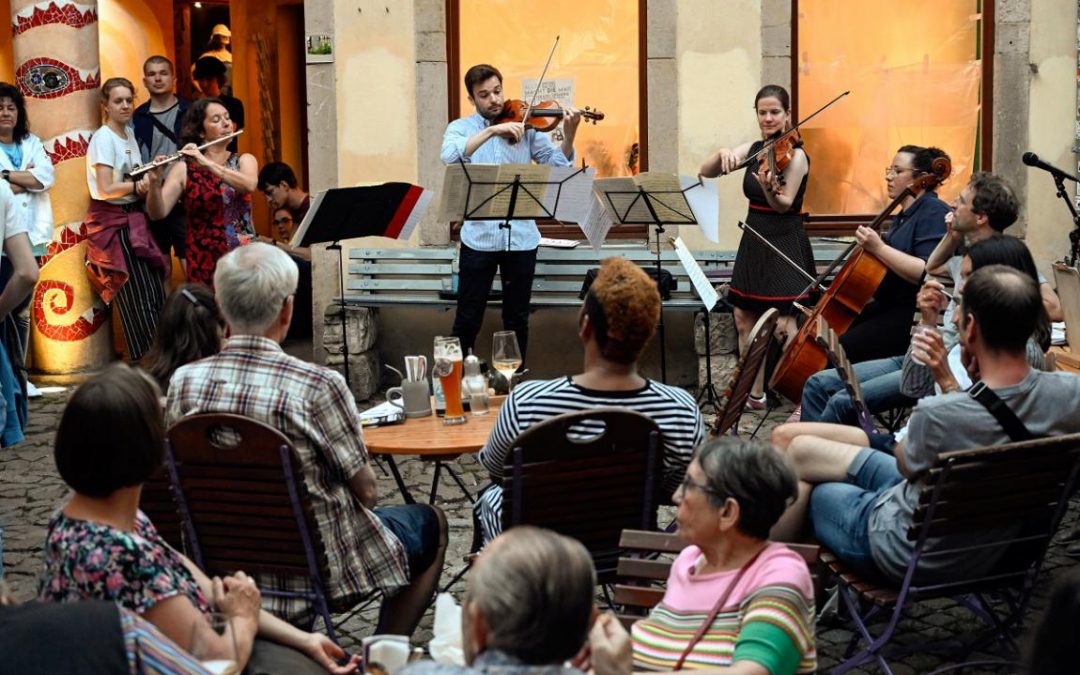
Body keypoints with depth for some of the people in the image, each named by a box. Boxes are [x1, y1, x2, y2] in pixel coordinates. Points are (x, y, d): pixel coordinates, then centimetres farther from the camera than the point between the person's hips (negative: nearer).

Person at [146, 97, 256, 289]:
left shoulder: (244, 160, 9)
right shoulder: (184, 169, 4)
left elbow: (249, 185, -13)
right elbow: (157, 213, -5)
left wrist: (207, 163, -21)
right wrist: (155, 182, -22)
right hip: (204, 261, -1)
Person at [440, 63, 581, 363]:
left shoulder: (526, 127, 5)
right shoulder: (460, 128, 2)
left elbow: (558, 166, 0)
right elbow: (450, 157, -20)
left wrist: (568, 136, -18)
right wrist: (492, 130, -27)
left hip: (521, 237, 1)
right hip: (479, 236, -1)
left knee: (517, 319, 10)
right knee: (468, 319, 4)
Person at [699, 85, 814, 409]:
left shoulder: (795, 155, -10)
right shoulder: (753, 149, 7)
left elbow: (784, 204, -20)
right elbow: (705, 172, 2)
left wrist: (769, 187, -42)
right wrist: (723, 153, -19)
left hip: (784, 245, -7)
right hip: (754, 241, 7)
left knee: (783, 324, -13)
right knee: (744, 318, 8)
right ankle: (754, 393, 19)